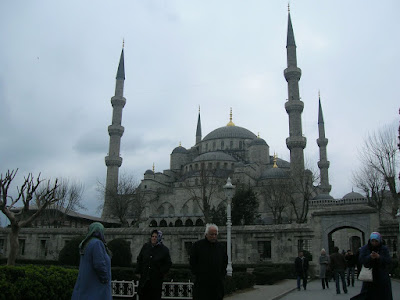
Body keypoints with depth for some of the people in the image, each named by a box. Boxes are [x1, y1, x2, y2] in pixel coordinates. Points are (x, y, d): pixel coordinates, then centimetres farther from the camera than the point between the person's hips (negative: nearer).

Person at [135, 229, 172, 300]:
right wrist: (138, 272, 7)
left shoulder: (164, 250, -4)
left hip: (156, 279, -3)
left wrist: (161, 272, -7)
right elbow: (139, 259, 12)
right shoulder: (145, 246, 5)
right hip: (144, 278, 3)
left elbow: (168, 264, 0)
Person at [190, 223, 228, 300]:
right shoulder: (197, 245, 0)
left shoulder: (222, 247, 10)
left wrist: (222, 275, 7)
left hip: (217, 283, 3)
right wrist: (197, 273, -3)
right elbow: (192, 262, 3)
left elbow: (225, 263, 17)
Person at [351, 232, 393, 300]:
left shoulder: (384, 249, 1)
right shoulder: (364, 248, -1)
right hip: (369, 277, -1)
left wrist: (379, 257, -24)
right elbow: (361, 260, -11)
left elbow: (389, 261, -8)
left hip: (382, 279, 2)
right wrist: (370, 257, -28)